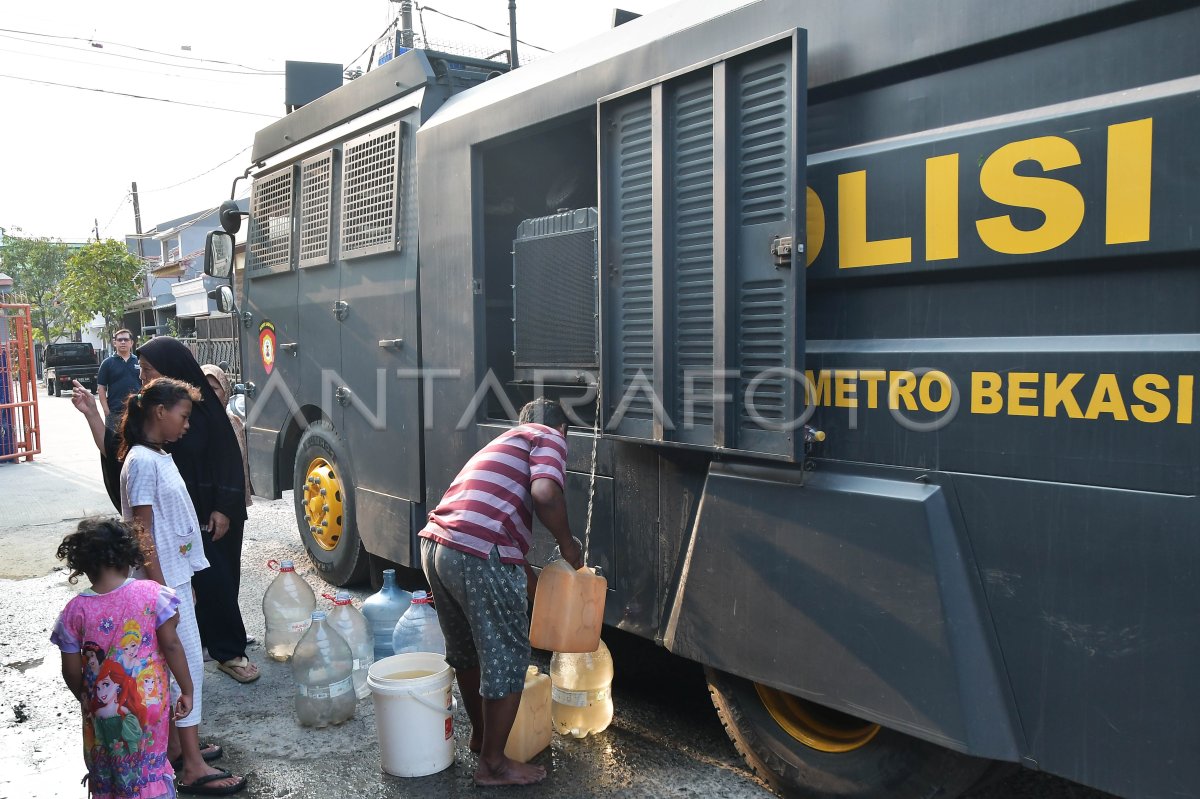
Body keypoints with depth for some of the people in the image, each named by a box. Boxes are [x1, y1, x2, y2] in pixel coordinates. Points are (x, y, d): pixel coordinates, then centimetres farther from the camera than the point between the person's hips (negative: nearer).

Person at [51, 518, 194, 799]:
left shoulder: (75, 611, -10)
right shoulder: (152, 594, -15)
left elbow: (71, 671, -3)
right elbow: (171, 646, -14)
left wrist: (87, 699, 16)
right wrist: (186, 690, -4)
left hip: (102, 707, 1)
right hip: (148, 702, -1)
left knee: (105, 770, 22)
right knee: (149, 765, 17)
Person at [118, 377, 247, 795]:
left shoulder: (161, 456, 11)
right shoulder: (142, 462, -17)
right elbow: (142, 532, -20)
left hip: (178, 574, 9)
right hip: (165, 579, -9)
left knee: (181, 662, 16)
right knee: (188, 664, -5)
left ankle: (181, 744, 28)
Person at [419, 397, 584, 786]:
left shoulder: (503, 444, 33)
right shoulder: (549, 438, 7)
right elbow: (545, 494, -16)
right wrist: (568, 544, 2)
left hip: (436, 546, 9)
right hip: (478, 556, -9)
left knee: (467, 648, 26)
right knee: (506, 656, 6)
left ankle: (481, 734, 44)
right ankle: (493, 764, 19)